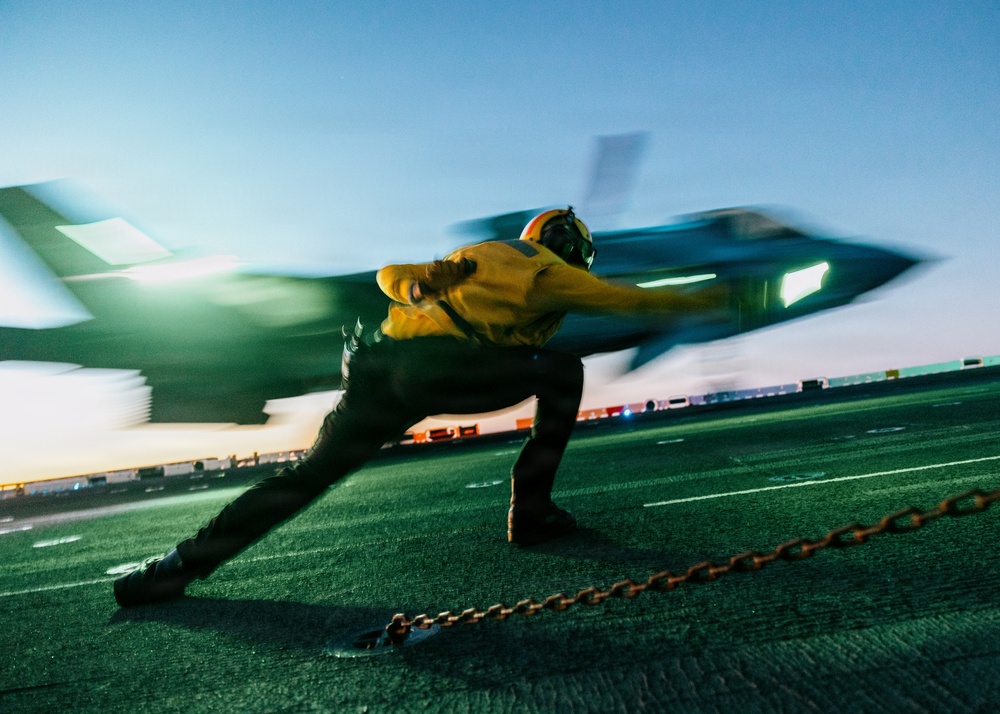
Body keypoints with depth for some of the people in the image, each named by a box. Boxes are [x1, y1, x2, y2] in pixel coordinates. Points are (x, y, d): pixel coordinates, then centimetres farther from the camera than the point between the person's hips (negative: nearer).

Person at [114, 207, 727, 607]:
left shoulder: (474, 256, 33)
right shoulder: (553, 272, 17)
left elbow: (390, 275, 32)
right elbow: (630, 300, 23)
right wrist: (705, 302, 35)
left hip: (379, 364, 7)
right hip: (442, 368, -6)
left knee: (309, 474, 13)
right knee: (563, 371, 12)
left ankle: (181, 567, 15)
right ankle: (531, 512, 12)